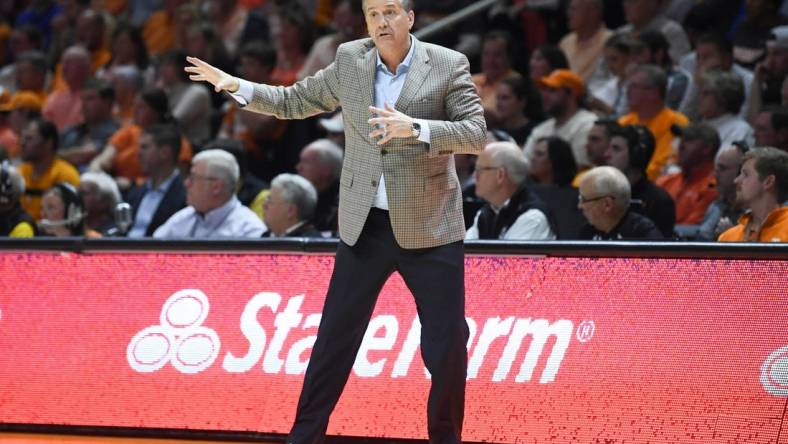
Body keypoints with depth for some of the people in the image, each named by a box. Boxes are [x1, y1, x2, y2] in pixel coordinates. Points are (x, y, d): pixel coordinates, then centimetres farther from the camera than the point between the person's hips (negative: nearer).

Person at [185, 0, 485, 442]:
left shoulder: (449, 65, -6)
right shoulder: (350, 61, 4)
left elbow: (477, 134, -14)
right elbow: (293, 102, 15)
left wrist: (415, 128, -27)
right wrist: (237, 86, 1)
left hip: (429, 229, -2)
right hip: (365, 226, 2)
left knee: (448, 344, -1)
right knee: (335, 338, 5)